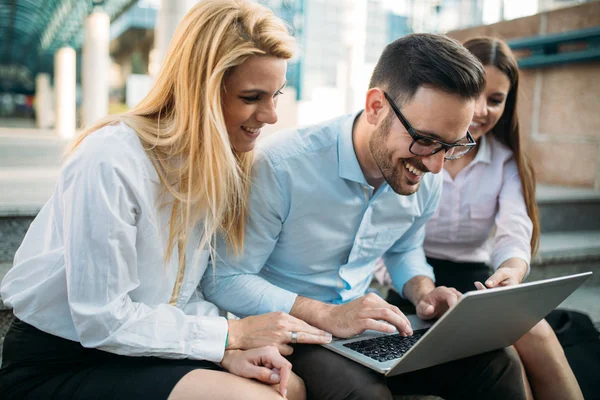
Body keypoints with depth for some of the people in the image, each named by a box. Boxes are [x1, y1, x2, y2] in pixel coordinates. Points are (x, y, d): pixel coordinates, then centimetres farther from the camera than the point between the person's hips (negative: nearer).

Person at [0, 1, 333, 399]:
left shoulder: (220, 162, -2)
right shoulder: (111, 161, -25)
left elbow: (187, 291, 0)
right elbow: (103, 321, -22)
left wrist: (226, 351, -18)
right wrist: (231, 334, -18)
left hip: (136, 348, 7)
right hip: (54, 365, -6)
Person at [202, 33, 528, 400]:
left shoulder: (425, 175, -6)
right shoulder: (281, 166, -26)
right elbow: (224, 281, -20)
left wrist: (424, 292, -8)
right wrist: (328, 315, -28)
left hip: (366, 325, 5)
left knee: (495, 363, -12)